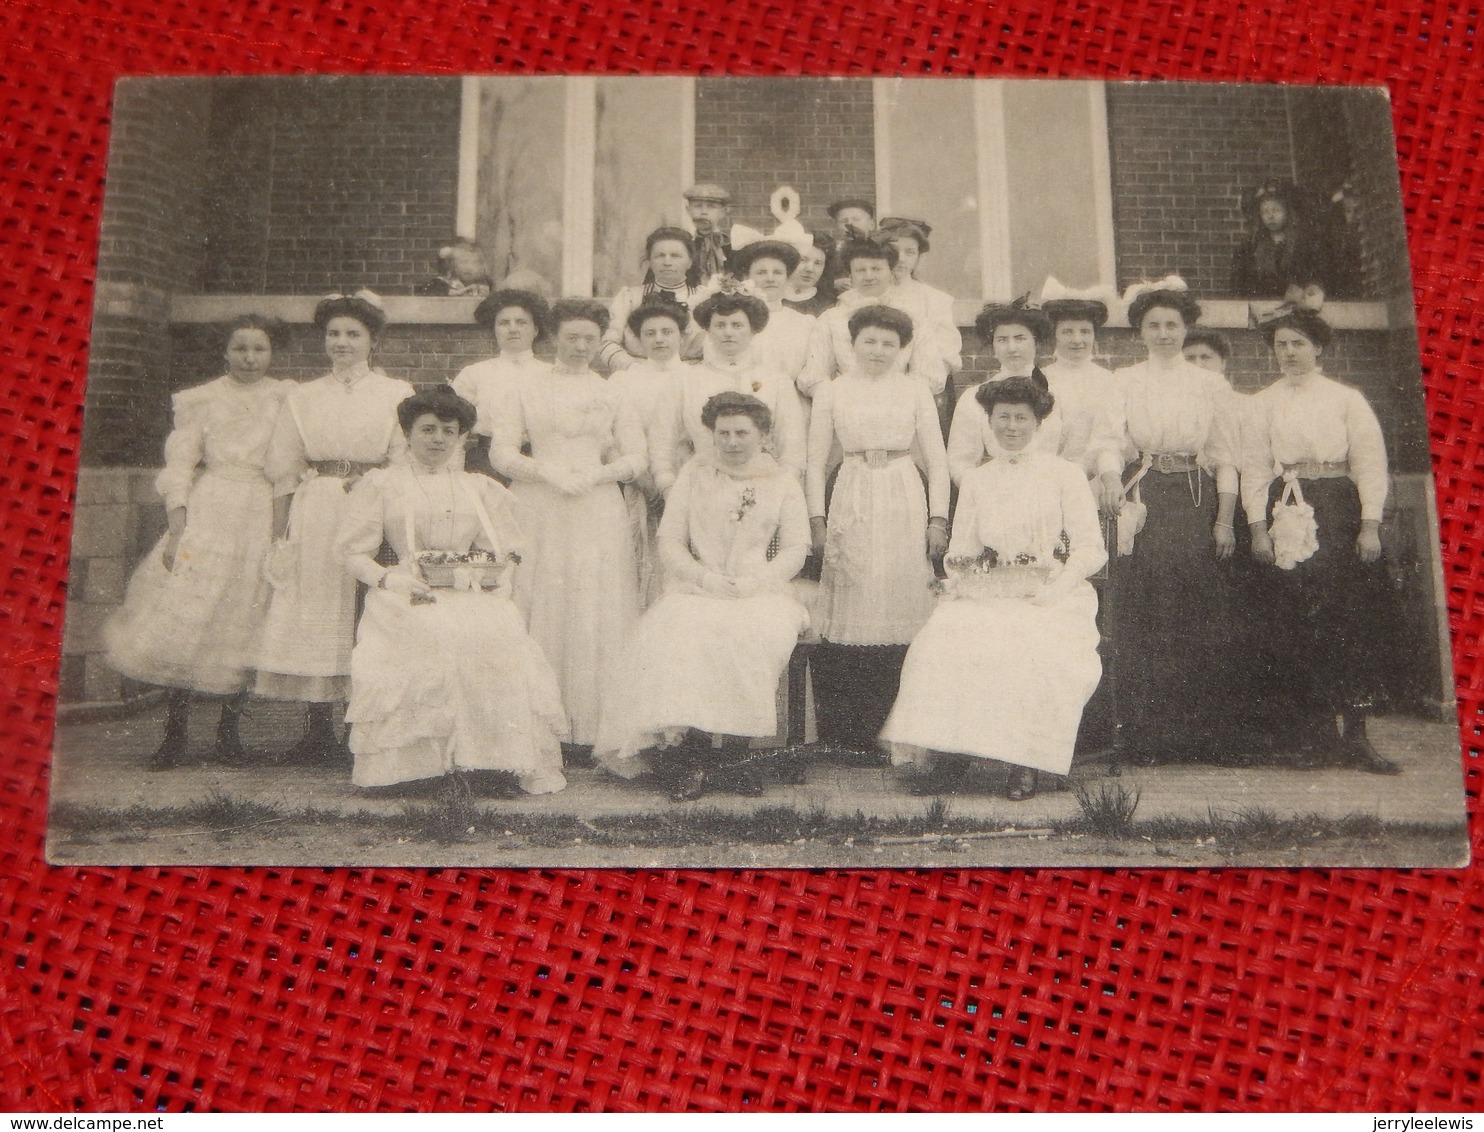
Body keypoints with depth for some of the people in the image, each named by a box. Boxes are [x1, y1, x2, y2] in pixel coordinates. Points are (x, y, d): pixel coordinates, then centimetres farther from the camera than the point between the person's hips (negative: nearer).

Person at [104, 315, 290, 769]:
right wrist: (176, 531, -7)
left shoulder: (287, 399, 8)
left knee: (244, 625, 2)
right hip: (208, 514, -1)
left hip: (265, 519, 1)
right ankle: (174, 735, 0)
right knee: (186, 619, -7)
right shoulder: (202, 400, 6)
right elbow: (180, 466, 2)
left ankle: (228, 732, 11)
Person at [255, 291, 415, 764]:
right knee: (312, 614, -1)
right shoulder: (302, 397, 14)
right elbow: (284, 471, 11)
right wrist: (281, 534, 4)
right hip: (314, 515, 2)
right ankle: (319, 733, 4)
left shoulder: (396, 395, 9)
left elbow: (405, 463, 2)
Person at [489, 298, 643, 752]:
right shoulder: (525, 390, 11)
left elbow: (635, 456, 7)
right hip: (539, 515, -1)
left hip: (598, 515, 1)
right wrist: (547, 471, -13)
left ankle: (593, 729, 1)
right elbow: (501, 453, 2)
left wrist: (593, 474, -10)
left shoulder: (613, 392, 13)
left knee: (597, 618, -2)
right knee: (541, 614, -4)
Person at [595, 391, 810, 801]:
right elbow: (669, 541, 8)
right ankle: (689, 754, -27)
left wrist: (751, 582, -10)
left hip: (760, 592, 0)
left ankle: (735, 751, -22)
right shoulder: (693, 475, 13)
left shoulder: (782, 482, 13)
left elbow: (795, 550, 7)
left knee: (761, 634, -34)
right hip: (696, 589, 0)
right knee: (680, 635, -33)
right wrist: (705, 577, -10)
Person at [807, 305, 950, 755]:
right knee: (850, 617, -5)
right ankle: (846, 737, -1)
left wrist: (938, 518, 2)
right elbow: (816, 462, 9)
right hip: (851, 507, 0)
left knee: (900, 612, -3)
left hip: (905, 506, 1)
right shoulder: (831, 392, 10)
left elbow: (936, 461, 10)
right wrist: (817, 519, 1)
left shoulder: (915, 390, 11)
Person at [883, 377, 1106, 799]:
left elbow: (1091, 548, 2)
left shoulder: (1065, 474, 9)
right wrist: (957, 574, -6)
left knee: (1033, 651, -35)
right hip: (986, 594, 3)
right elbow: (961, 550, 17)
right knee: (942, 642, -29)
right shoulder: (975, 481, 20)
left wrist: (1055, 587, -14)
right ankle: (948, 752, -22)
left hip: (1050, 595, -2)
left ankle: (1026, 764, -22)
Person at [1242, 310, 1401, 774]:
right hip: (1285, 514, 1)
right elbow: (1255, 468, 7)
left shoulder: (1348, 399, 8)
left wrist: (1369, 526, -5)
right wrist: (1258, 528, -3)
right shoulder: (1263, 404, 11)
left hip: (1339, 511, 0)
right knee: (1296, 624, -3)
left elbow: (1370, 464, 4)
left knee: (1355, 617, -5)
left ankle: (1355, 734, 0)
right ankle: (1315, 732, 4)